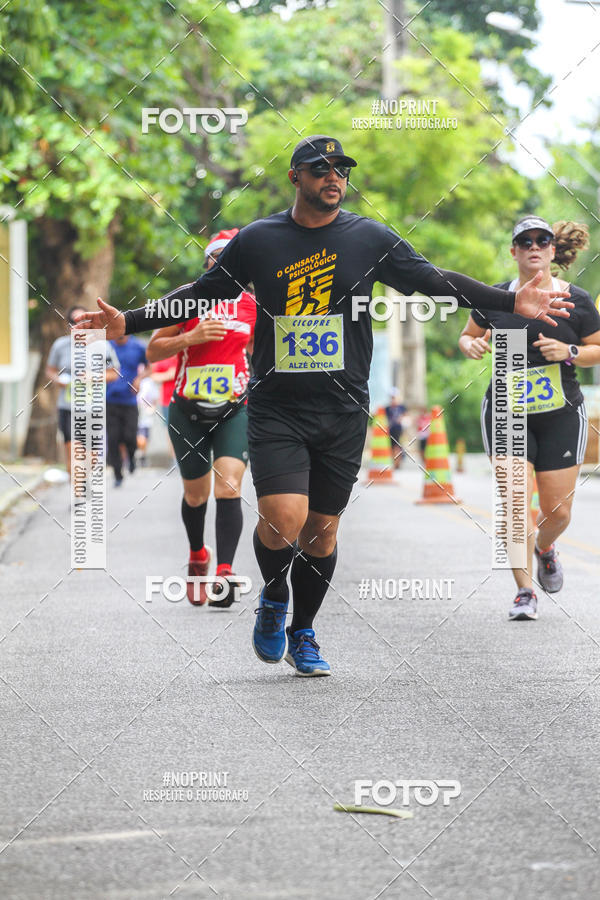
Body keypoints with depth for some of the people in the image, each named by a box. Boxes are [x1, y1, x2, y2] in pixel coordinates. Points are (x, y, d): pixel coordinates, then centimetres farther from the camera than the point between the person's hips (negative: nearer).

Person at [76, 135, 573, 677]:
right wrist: (128, 322, 4)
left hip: (343, 411, 2)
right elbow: (201, 294, 10)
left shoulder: (371, 238, 4)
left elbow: (434, 282, 6)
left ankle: (303, 633, 28)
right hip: (276, 408, -2)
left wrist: (511, 302, -3)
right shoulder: (257, 240, 2)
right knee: (283, 521, -16)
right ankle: (273, 597, 16)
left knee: (322, 529, 7)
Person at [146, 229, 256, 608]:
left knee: (229, 485, -18)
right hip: (189, 410, -1)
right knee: (196, 494, 10)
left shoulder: (251, 305, 5)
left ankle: (224, 572, -23)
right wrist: (190, 338, -19)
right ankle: (197, 556, 38)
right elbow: (153, 352, -4)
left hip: (235, 409, 1)